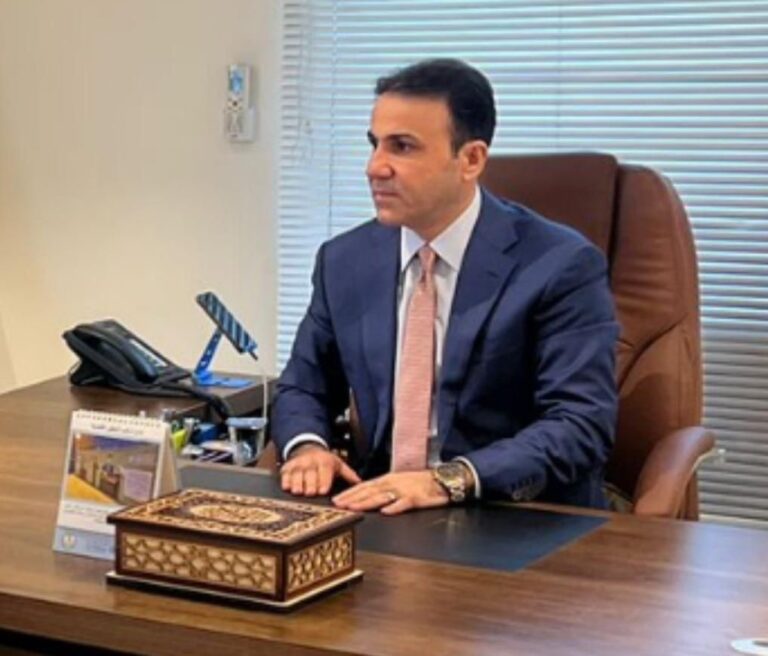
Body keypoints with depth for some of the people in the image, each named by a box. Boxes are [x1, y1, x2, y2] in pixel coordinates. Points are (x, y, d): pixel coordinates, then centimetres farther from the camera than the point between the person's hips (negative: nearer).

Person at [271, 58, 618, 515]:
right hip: (384, 513, 3)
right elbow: (302, 389, 16)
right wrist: (307, 446, -7)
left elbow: (582, 424, -16)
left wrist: (451, 480, -28)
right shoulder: (346, 261, 7)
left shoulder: (561, 265, -9)